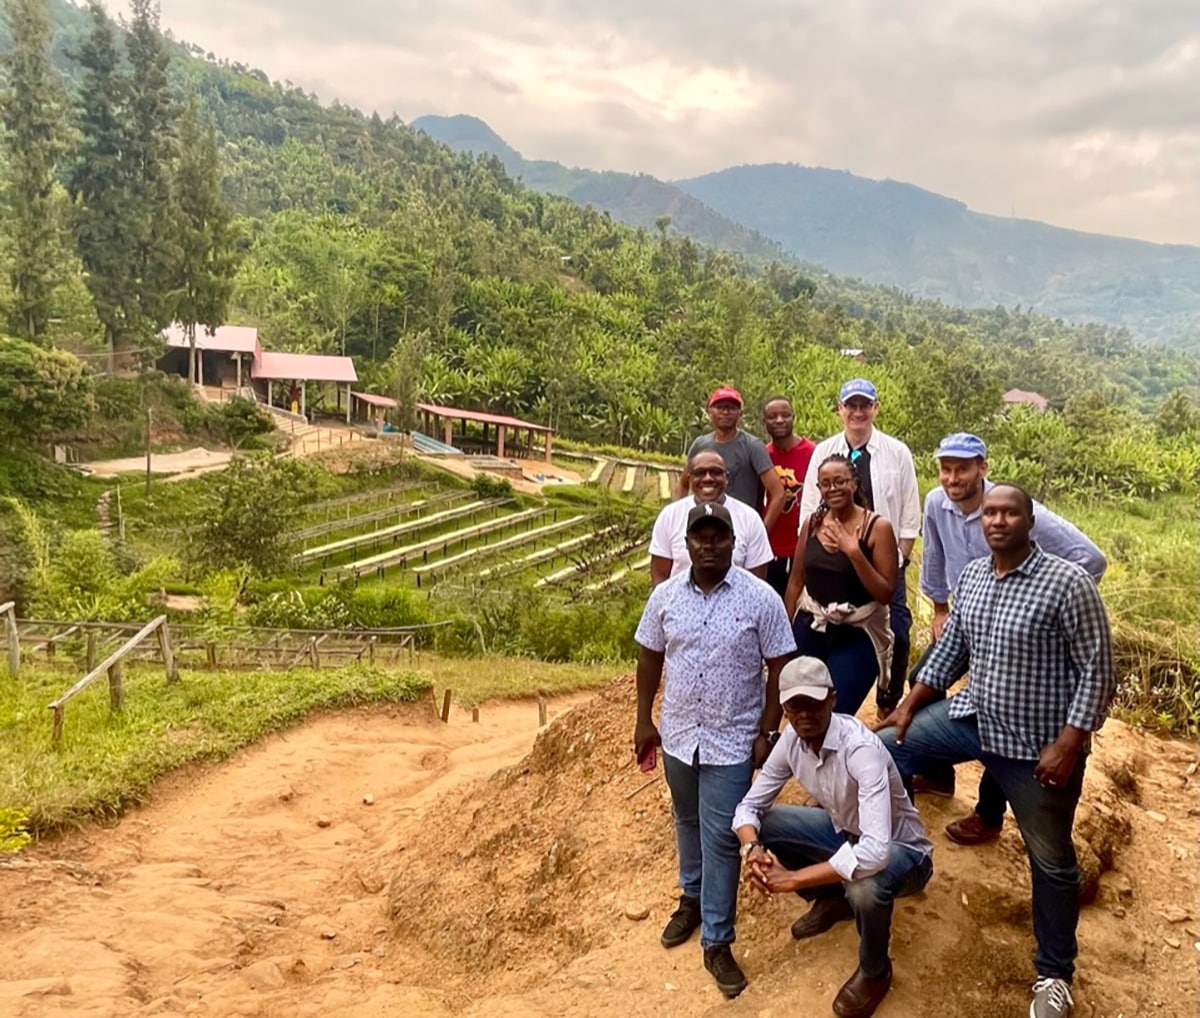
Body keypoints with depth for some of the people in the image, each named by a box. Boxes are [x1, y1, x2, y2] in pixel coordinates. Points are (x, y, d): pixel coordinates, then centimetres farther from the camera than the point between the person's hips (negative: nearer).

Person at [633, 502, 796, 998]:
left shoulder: (761, 598, -14)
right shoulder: (664, 596, -5)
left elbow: (778, 669, -8)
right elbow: (650, 658, 5)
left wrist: (767, 733, -8)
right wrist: (644, 720, 6)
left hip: (732, 741, -3)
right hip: (678, 734, 4)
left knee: (720, 838, 2)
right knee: (689, 823, 23)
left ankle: (717, 942, 18)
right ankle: (692, 897, 47)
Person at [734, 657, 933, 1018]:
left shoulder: (862, 749, -35)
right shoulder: (791, 740, -15)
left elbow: (874, 852, -45)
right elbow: (750, 805, -5)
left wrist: (794, 879, -38)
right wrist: (751, 849, -27)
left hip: (899, 850, -6)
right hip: (844, 830, 6)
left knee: (864, 885, -38)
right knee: (761, 825, -9)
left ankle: (875, 972, -2)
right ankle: (832, 900, 17)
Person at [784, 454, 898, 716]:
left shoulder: (877, 527, -10)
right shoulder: (811, 523, 2)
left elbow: (886, 594, -13)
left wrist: (854, 552, -22)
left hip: (857, 636, -3)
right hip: (809, 629, 4)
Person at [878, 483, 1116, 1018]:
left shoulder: (1067, 582, -19)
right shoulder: (971, 575, 1)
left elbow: (1098, 670, -17)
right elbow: (950, 649, 11)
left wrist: (1068, 745, -21)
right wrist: (908, 707, 7)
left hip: (1038, 745, -6)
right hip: (972, 718, 6)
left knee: (1051, 862, 11)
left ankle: (1054, 973, 32)